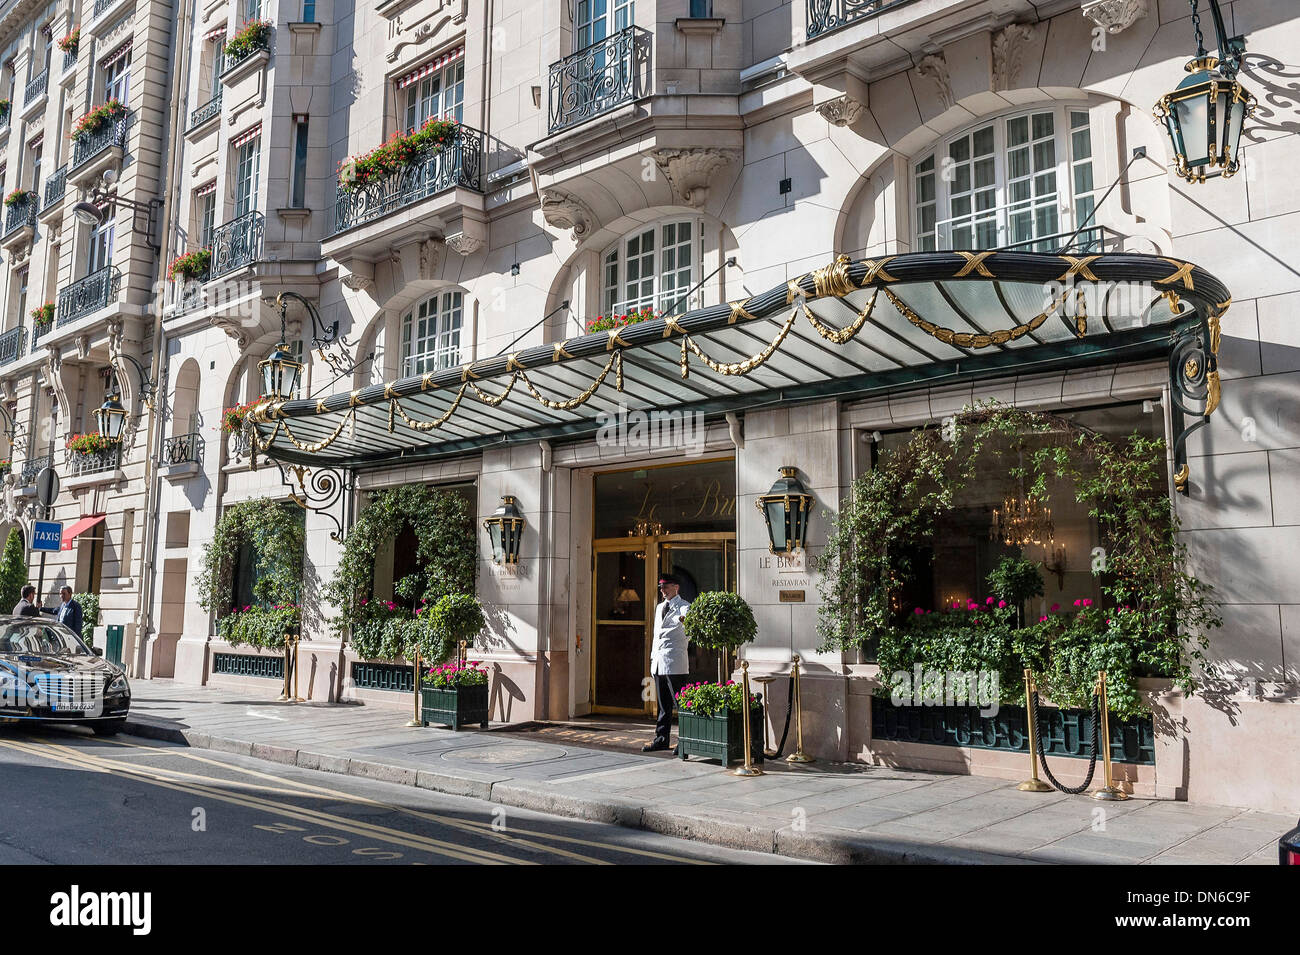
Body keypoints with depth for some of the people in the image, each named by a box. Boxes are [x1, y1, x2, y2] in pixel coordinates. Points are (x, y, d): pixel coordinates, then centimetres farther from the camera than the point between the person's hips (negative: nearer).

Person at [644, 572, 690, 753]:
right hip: (658, 662, 8)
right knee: (663, 704, 13)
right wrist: (653, 656, 19)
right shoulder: (659, 607, 20)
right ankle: (661, 739, 19)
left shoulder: (683, 606, -4)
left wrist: (682, 619, -49)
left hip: (674, 662, -8)